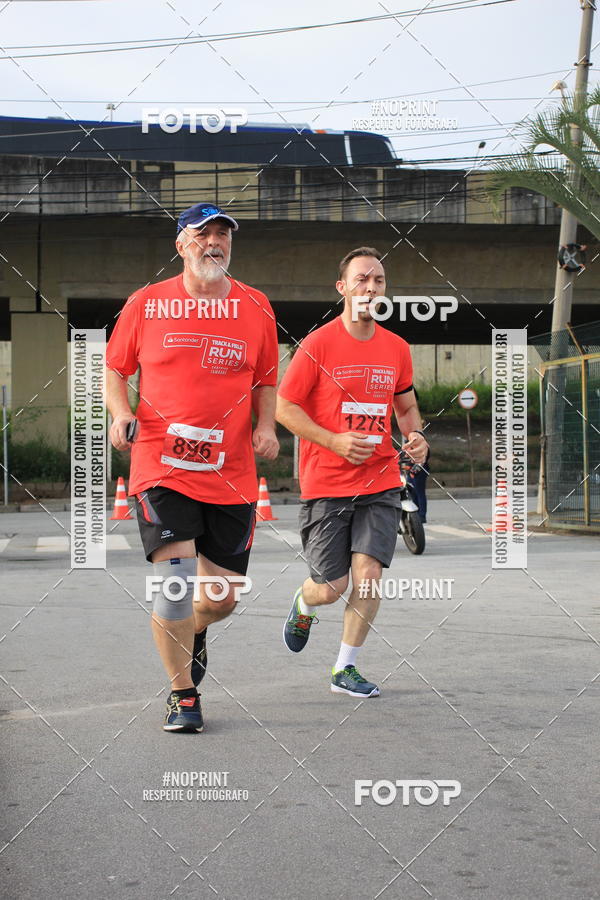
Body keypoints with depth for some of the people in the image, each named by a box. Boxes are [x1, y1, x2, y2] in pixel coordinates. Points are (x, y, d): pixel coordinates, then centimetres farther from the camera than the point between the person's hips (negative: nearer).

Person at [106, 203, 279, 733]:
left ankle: (193, 633, 43)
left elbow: (266, 381, 18)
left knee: (223, 595, 5)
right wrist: (121, 412, -7)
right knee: (174, 579, -14)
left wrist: (266, 426, 0)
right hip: (162, 466, -2)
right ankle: (183, 694, 7)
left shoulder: (255, 308, 7)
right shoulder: (146, 304, 2)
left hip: (231, 473, 2)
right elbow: (116, 370, 12)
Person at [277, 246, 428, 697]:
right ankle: (303, 605, 37)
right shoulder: (318, 344, -7)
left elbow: (407, 407, 20)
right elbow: (285, 407, -5)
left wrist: (417, 436, -2)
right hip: (326, 484, -3)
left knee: (368, 573, -9)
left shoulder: (397, 348, 7)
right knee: (331, 586, -1)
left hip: (380, 482, 3)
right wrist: (334, 441, -16)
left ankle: (345, 668, 9)